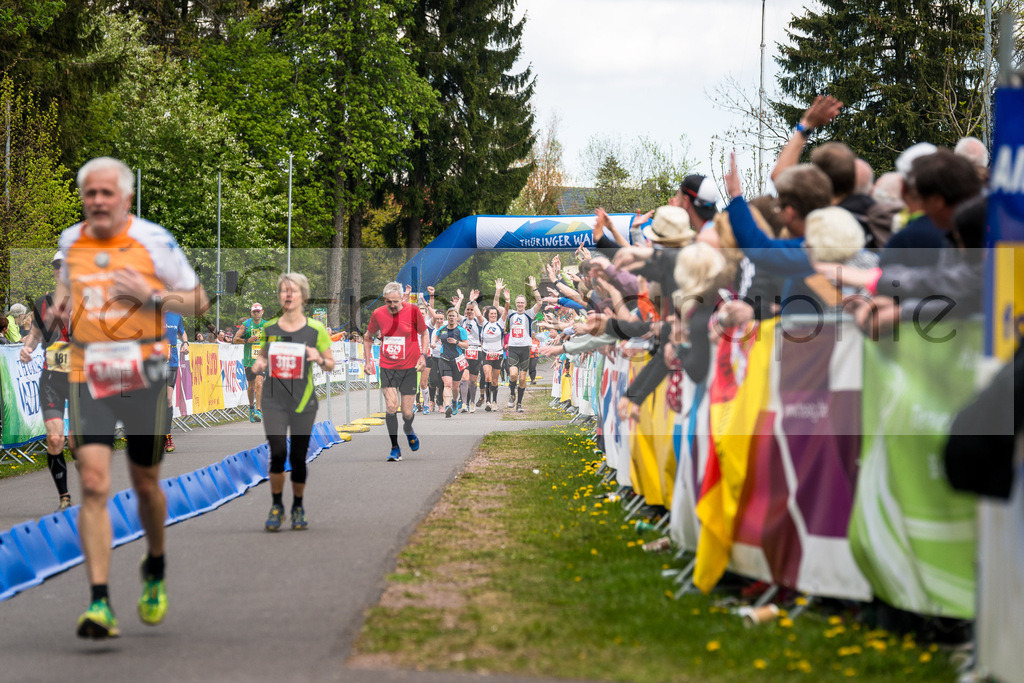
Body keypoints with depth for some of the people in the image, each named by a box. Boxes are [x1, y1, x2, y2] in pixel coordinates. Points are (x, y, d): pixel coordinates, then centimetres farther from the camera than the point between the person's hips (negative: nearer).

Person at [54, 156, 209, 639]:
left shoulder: (155, 241, -5)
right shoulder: (70, 241, 6)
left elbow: (198, 303, 0)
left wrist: (151, 295, -15)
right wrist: (61, 301, 7)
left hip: (143, 376, -1)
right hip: (87, 377, 2)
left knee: (145, 483, 11)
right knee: (93, 482, -13)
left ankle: (155, 568, 41)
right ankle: (99, 604, -16)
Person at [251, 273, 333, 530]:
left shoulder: (315, 329, -1)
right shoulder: (269, 329, 5)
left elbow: (331, 365, 5)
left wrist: (319, 359, -17)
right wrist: (259, 365, -2)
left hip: (303, 401, -1)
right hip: (274, 400, 1)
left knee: (298, 457, 3)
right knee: (277, 453, -12)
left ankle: (298, 508, 23)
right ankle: (276, 507, 5)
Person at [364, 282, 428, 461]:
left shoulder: (412, 311, -9)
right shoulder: (378, 314, -3)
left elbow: (424, 333, 7)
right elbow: (368, 337, 14)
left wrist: (423, 355, -5)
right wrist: (368, 361, 8)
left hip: (409, 368, -1)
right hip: (387, 367, 1)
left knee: (407, 413, 1)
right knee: (391, 407, -14)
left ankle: (408, 430, 38)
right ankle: (395, 448, -1)